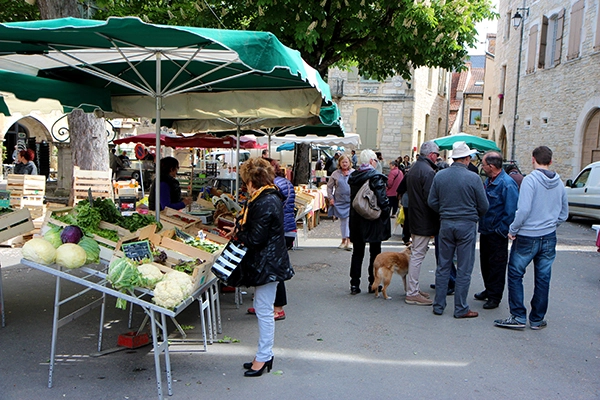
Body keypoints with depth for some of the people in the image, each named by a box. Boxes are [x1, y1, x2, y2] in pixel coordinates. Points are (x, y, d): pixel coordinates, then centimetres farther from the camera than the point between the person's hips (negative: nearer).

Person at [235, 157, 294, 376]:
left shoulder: (265, 203, -23)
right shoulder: (270, 197, 9)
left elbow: (254, 239, -23)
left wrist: (238, 232, -5)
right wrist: (240, 229, 6)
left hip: (267, 265, -11)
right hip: (268, 262, 11)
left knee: (264, 311, 0)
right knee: (262, 308, 18)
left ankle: (263, 357, 13)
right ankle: (265, 354, 29)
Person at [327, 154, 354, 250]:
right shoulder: (335, 174, 3)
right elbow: (329, 186, 9)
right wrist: (330, 198, 1)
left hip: (351, 200, -1)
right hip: (339, 201, 2)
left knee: (350, 220, -9)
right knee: (343, 221, 9)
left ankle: (348, 242, -6)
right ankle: (343, 240, 21)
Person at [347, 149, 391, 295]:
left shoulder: (353, 177, 4)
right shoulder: (376, 178, -15)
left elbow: (352, 198, 10)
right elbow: (382, 200, -19)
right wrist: (386, 213, -6)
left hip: (356, 220, 5)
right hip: (373, 221, -5)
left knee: (357, 252, 11)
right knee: (375, 253, 8)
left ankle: (354, 284, 12)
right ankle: (373, 284, 13)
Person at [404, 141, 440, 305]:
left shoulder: (413, 168, 13)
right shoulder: (428, 171, -18)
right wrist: (435, 221, -13)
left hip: (414, 218, 10)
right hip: (424, 221, -10)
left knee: (416, 254, 17)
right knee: (418, 255, -5)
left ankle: (413, 289, 25)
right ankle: (412, 294, 1)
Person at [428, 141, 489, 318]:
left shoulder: (439, 175, -1)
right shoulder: (473, 178, -11)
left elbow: (432, 201, 2)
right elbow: (484, 206, -4)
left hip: (446, 224, 4)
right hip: (467, 225, -4)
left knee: (443, 266, 12)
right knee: (464, 269, 5)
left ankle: (438, 305, 17)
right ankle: (461, 308, 12)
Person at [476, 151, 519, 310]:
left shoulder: (507, 184, -20)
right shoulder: (488, 181, 8)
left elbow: (511, 211, -21)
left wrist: (502, 230, -18)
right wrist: (481, 225, 11)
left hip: (497, 234, -9)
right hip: (485, 230, 9)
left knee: (497, 266, 4)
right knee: (485, 263, 19)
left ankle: (494, 297, 15)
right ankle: (488, 290, 35)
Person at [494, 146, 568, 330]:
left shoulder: (530, 180, -14)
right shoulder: (559, 183, 6)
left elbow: (524, 209, -21)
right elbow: (564, 214, 13)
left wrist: (513, 230, -10)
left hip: (527, 237, -6)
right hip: (549, 238, 6)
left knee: (515, 275, 6)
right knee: (543, 279, 11)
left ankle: (518, 317, 6)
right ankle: (537, 319, 20)